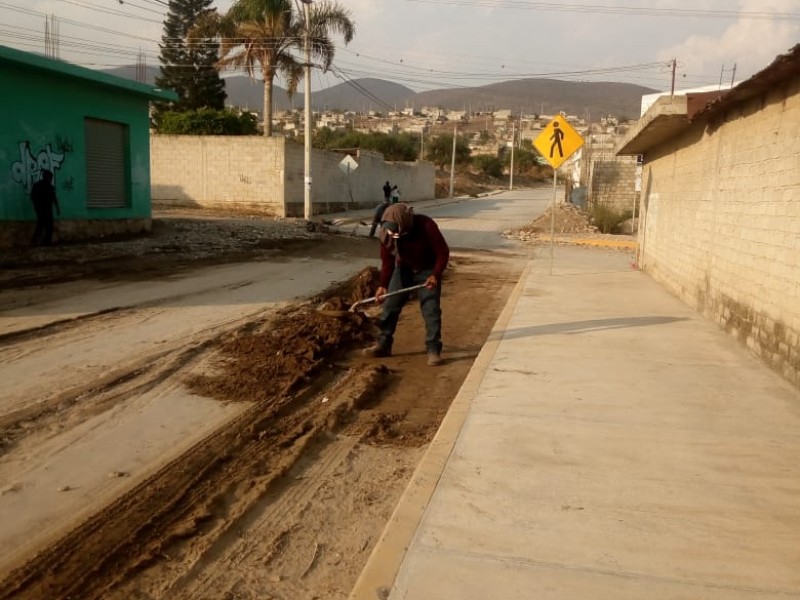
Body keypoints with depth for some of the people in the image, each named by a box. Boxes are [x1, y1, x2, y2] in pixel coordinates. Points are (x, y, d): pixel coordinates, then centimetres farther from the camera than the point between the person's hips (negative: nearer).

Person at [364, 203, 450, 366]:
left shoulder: (426, 226, -32)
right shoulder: (387, 232, -21)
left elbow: (443, 252, -22)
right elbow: (387, 260, -11)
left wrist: (436, 275, -33)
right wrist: (383, 285, -19)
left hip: (427, 270, -4)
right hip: (404, 269, 4)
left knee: (431, 310, -9)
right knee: (390, 306, 4)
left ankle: (433, 350, -2)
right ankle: (383, 344, 16)